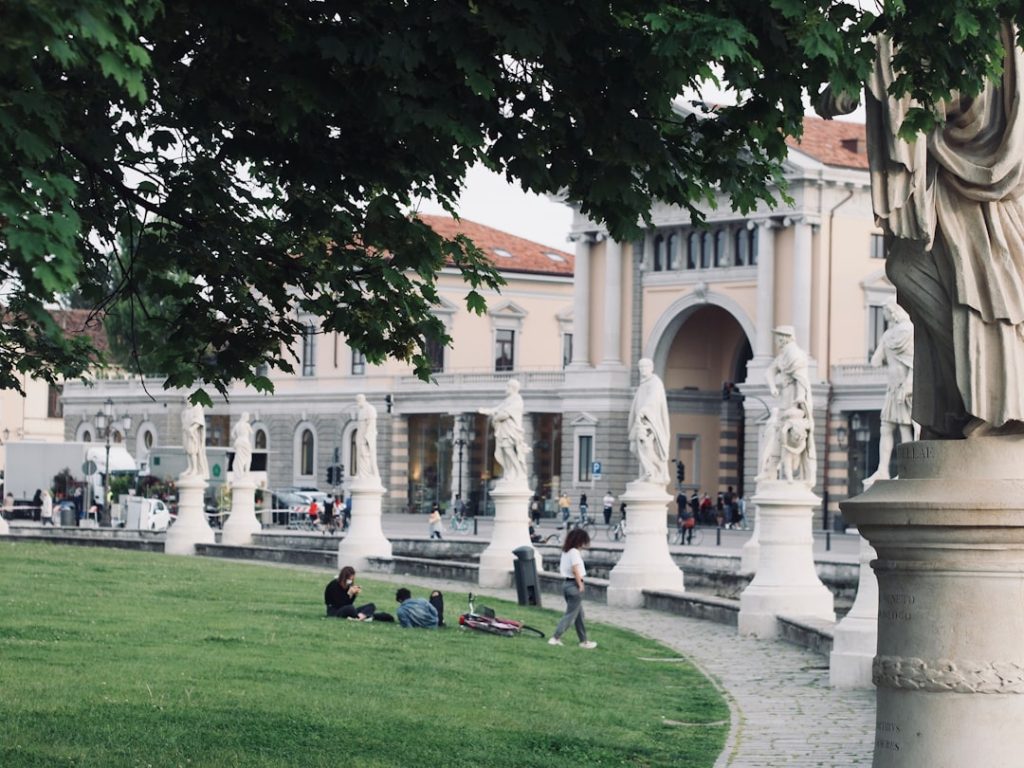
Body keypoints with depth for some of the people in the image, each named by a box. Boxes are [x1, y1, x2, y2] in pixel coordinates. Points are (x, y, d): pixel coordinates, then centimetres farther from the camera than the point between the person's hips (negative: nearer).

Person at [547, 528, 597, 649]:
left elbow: (560, 569, 16)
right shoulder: (574, 552, -17)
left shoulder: (565, 552, 11)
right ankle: (555, 638, -10)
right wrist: (580, 585, -16)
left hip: (567, 583, 9)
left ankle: (583, 640, 22)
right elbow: (575, 570, -24)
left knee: (579, 614, 16)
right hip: (574, 585, -9)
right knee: (570, 615, -4)